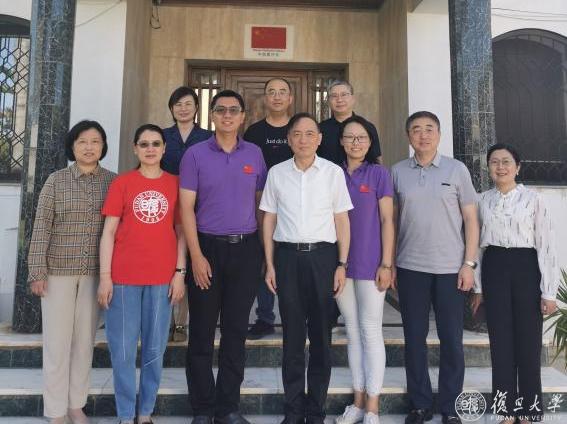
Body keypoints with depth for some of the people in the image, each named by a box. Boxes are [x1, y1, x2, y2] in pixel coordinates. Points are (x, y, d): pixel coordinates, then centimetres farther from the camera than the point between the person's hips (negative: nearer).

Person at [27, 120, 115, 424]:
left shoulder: (112, 181, 3)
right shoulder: (56, 180, 0)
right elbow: (41, 226, -2)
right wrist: (38, 270, -7)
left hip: (96, 271, 1)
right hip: (59, 270, -1)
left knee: (85, 338, 10)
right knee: (57, 339, 5)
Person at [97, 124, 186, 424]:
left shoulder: (175, 184, 5)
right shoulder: (121, 183, 3)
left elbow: (181, 231, 6)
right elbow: (109, 231, 1)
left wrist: (180, 272, 0)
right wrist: (105, 276, -5)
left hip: (162, 278, 1)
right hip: (123, 277, -1)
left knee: (155, 348, 10)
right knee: (123, 349, 6)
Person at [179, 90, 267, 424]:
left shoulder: (255, 154, 7)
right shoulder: (195, 154, 0)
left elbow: (260, 203, 11)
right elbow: (186, 208, -4)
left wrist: (265, 249, 5)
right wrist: (196, 256, -11)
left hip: (246, 249, 2)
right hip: (208, 247, -2)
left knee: (237, 330, 9)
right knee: (202, 331, 5)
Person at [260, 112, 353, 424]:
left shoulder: (333, 172, 4)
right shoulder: (277, 173, 7)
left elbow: (342, 220, 5)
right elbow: (269, 219, 9)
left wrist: (341, 264, -1)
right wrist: (270, 264, 3)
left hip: (322, 255, 0)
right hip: (288, 255, 1)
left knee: (321, 335, 6)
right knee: (292, 335, 6)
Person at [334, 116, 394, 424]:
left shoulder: (379, 174, -1)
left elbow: (387, 221, -3)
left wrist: (386, 263, -9)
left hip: (370, 263, -3)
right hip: (341, 263, 4)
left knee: (370, 331, 3)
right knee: (352, 332, 11)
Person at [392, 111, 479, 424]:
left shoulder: (457, 169, 2)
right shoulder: (398, 172, 5)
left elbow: (470, 219, 3)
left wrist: (469, 263, -4)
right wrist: (390, 263, 4)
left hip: (450, 268, -1)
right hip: (410, 268, 1)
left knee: (451, 340, 7)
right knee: (414, 338, 9)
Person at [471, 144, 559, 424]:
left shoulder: (532, 199, -3)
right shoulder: (483, 201, 6)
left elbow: (546, 244, -5)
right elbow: (478, 243, 8)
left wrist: (548, 291, -8)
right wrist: (478, 286, 8)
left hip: (525, 268, -2)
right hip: (494, 269, 2)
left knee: (528, 341, 4)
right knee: (500, 341, 7)